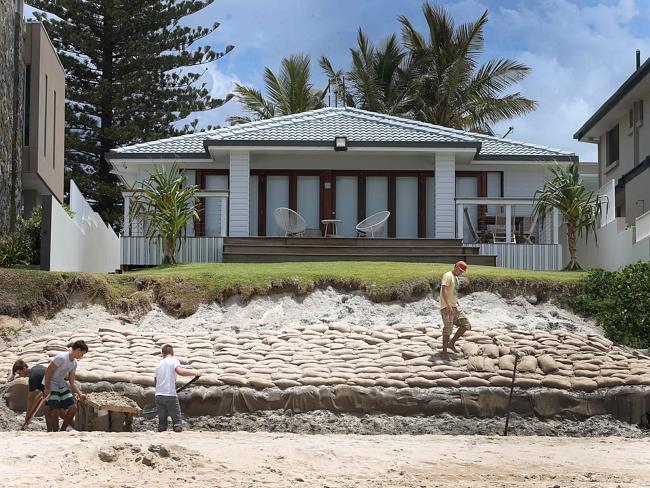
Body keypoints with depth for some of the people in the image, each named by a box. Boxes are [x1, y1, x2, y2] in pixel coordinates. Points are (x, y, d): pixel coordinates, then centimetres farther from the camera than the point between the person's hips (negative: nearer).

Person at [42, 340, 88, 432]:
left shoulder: (74, 363, 7)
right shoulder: (61, 357, -20)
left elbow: (72, 381, 10)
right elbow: (48, 371, -20)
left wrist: (80, 394, -1)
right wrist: (46, 388, -21)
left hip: (61, 385, 8)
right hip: (50, 384, -8)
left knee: (73, 408, 0)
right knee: (56, 410, -15)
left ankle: (62, 430, 14)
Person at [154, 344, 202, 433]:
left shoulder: (159, 364, 17)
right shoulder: (173, 361, 0)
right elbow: (180, 371, -20)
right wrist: (195, 373, -12)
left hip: (159, 395, 5)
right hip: (171, 395, -5)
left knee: (162, 421, 9)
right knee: (176, 419, 0)